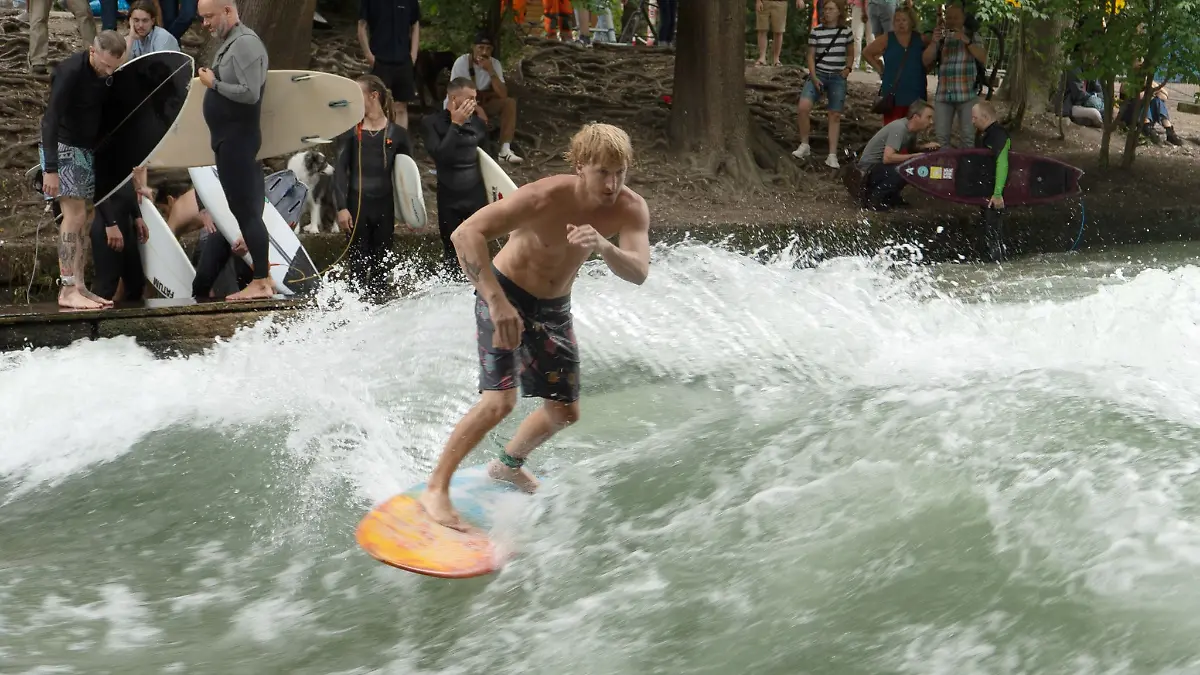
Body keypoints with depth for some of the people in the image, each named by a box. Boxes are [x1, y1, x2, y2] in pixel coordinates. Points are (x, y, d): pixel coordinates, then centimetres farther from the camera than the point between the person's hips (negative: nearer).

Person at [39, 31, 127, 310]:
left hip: (86, 149, 7)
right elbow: (51, 119, -23)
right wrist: (50, 169, -28)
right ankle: (68, 290, -14)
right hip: (62, 146, -7)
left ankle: (79, 287, 6)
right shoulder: (71, 71, -20)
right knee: (74, 214, -14)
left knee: (81, 218, 5)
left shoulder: (106, 75, 3)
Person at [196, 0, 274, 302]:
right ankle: (262, 277, 18)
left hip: (237, 140, -10)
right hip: (228, 140, 10)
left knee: (246, 210, -10)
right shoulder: (229, 44, 16)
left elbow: (250, 93, -22)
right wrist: (213, 82, 7)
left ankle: (261, 283, -8)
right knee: (244, 210, 12)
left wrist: (214, 83, -14)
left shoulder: (245, 43, -14)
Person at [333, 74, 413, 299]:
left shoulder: (396, 133, 3)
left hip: (384, 205, 1)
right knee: (359, 263, 0)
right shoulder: (350, 130, 2)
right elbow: (340, 170, -1)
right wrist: (342, 207, -11)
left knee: (381, 264, 6)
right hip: (356, 204, -1)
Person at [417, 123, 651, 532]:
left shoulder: (631, 210, -17)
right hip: (505, 297, -6)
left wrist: (603, 246, -50)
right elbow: (466, 234, -37)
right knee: (499, 401, -20)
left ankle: (509, 465, 40)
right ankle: (436, 488, -9)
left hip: (554, 309, 6)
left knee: (565, 412, 13)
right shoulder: (545, 198, -32)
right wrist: (497, 301, -44)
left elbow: (638, 273, -30)